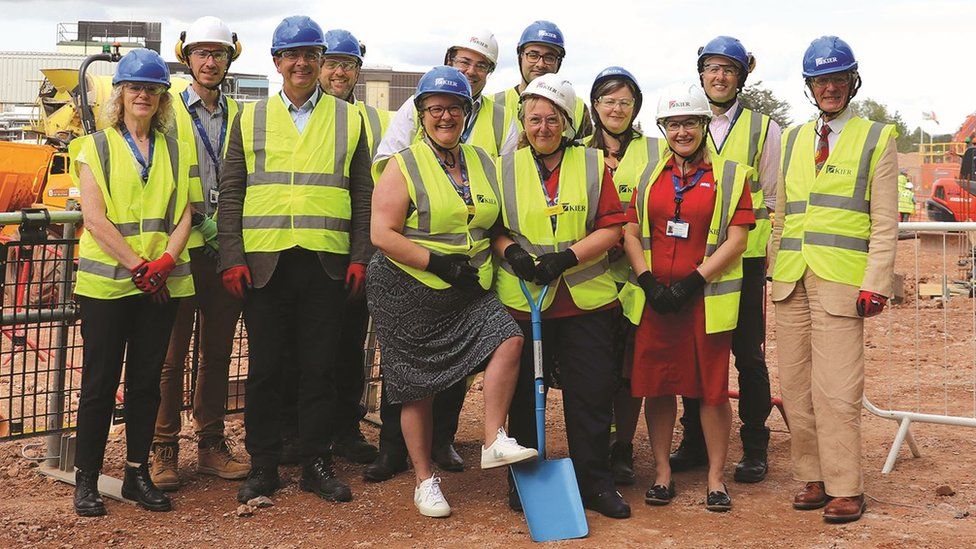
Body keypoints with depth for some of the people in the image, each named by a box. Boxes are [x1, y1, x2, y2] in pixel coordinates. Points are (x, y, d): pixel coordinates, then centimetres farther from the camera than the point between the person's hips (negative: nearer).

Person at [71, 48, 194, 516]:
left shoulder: (174, 151, 13)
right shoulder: (96, 147, 4)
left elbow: (184, 214, 6)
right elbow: (94, 218, -6)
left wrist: (166, 260, -12)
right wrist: (137, 266, -14)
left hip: (162, 283, 3)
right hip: (105, 281, -3)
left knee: (146, 380, 7)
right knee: (99, 381, 1)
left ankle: (137, 474, 17)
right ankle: (86, 479, 10)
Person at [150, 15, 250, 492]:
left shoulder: (238, 115, 13)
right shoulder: (168, 109, 2)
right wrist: (200, 221, -11)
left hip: (227, 250, 4)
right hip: (181, 249, -4)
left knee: (218, 353, 9)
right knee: (171, 354, -1)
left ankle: (211, 444, 19)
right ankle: (164, 449, 8)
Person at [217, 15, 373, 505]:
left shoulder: (349, 119, 11)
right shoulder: (250, 118, 10)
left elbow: (363, 195, 10)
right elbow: (230, 194, 7)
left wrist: (360, 257, 1)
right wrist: (232, 258, -3)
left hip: (326, 263, 0)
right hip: (264, 262, 0)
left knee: (319, 368, 5)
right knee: (264, 368, 5)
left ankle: (316, 464, 16)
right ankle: (262, 467, 15)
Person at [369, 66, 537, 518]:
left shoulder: (483, 163, 10)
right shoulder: (404, 166, -5)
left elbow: (493, 225, 23)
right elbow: (383, 234, -13)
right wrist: (439, 263, -18)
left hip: (469, 292, 4)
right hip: (409, 293, -4)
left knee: (509, 339, -19)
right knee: (418, 388, 3)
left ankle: (494, 442, -10)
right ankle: (425, 481, 17)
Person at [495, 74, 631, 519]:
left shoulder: (593, 164, 6)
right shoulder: (506, 168, 8)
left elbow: (611, 227, 0)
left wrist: (566, 257, -13)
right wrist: (510, 251, -10)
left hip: (586, 299, 0)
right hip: (521, 299, 1)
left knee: (592, 391, 2)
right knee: (524, 393, 7)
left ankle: (595, 482, 16)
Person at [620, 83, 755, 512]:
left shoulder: (730, 175, 2)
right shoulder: (650, 177, 12)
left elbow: (737, 239, -5)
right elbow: (630, 234, 8)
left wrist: (692, 281, -13)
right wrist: (649, 281, -7)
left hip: (706, 297, -3)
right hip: (653, 297, 3)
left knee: (712, 387, 2)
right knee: (657, 384, 6)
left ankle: (715, 477, 13)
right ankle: (662, 472, 19)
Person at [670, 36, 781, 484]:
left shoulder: (764, 128, 5)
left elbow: (773, 199, 5)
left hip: (745, 258, -2)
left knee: (748, 353, 3)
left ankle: (755, 448, 13)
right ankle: (694, 442, 19)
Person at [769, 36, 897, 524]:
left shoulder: (877, 138, 5)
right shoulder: (792, 140, 17)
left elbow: (885, 222, -1)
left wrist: (876, 282, -10)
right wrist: (773, 271, 11)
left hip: (841, 281, -4)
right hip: (791, 281, 5)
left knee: (836, 389, -8)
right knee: (795, 386, 5)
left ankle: (845, 488, 2)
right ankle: (812, 478, 15)